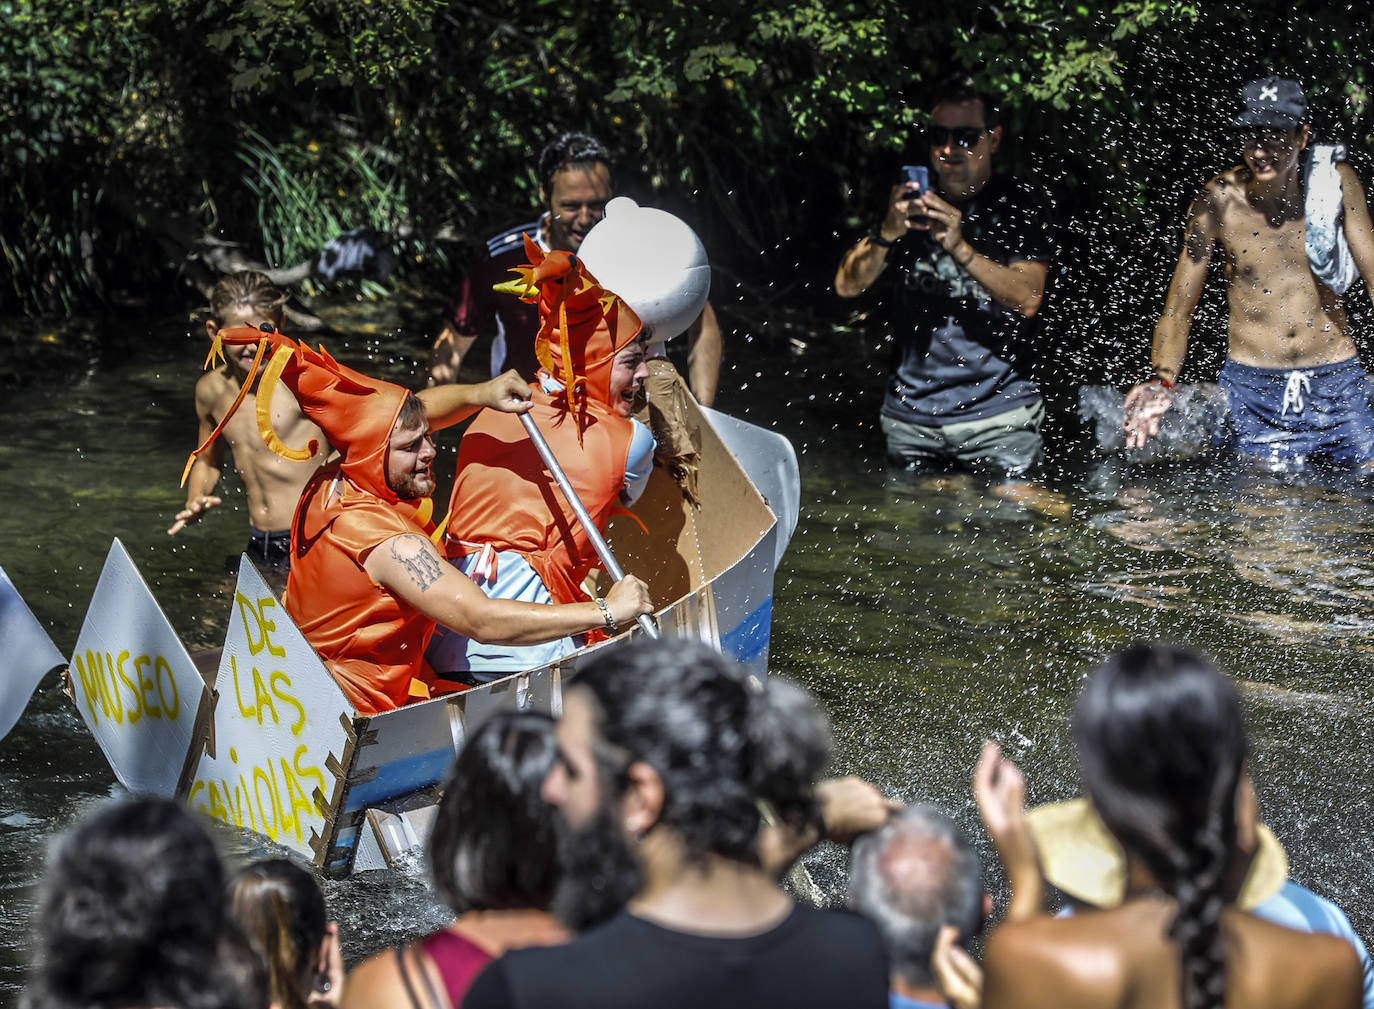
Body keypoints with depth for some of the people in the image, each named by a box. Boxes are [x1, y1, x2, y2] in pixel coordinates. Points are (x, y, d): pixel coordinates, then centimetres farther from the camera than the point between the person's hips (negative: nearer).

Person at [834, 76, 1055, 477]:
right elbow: (846, 286, 0)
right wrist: (887, 234, -20)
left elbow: (1027, 300, -14)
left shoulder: (1020, 205, 0)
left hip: (998, 417, -3)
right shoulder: (910, 205, 10)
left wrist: (961, 248, -28)